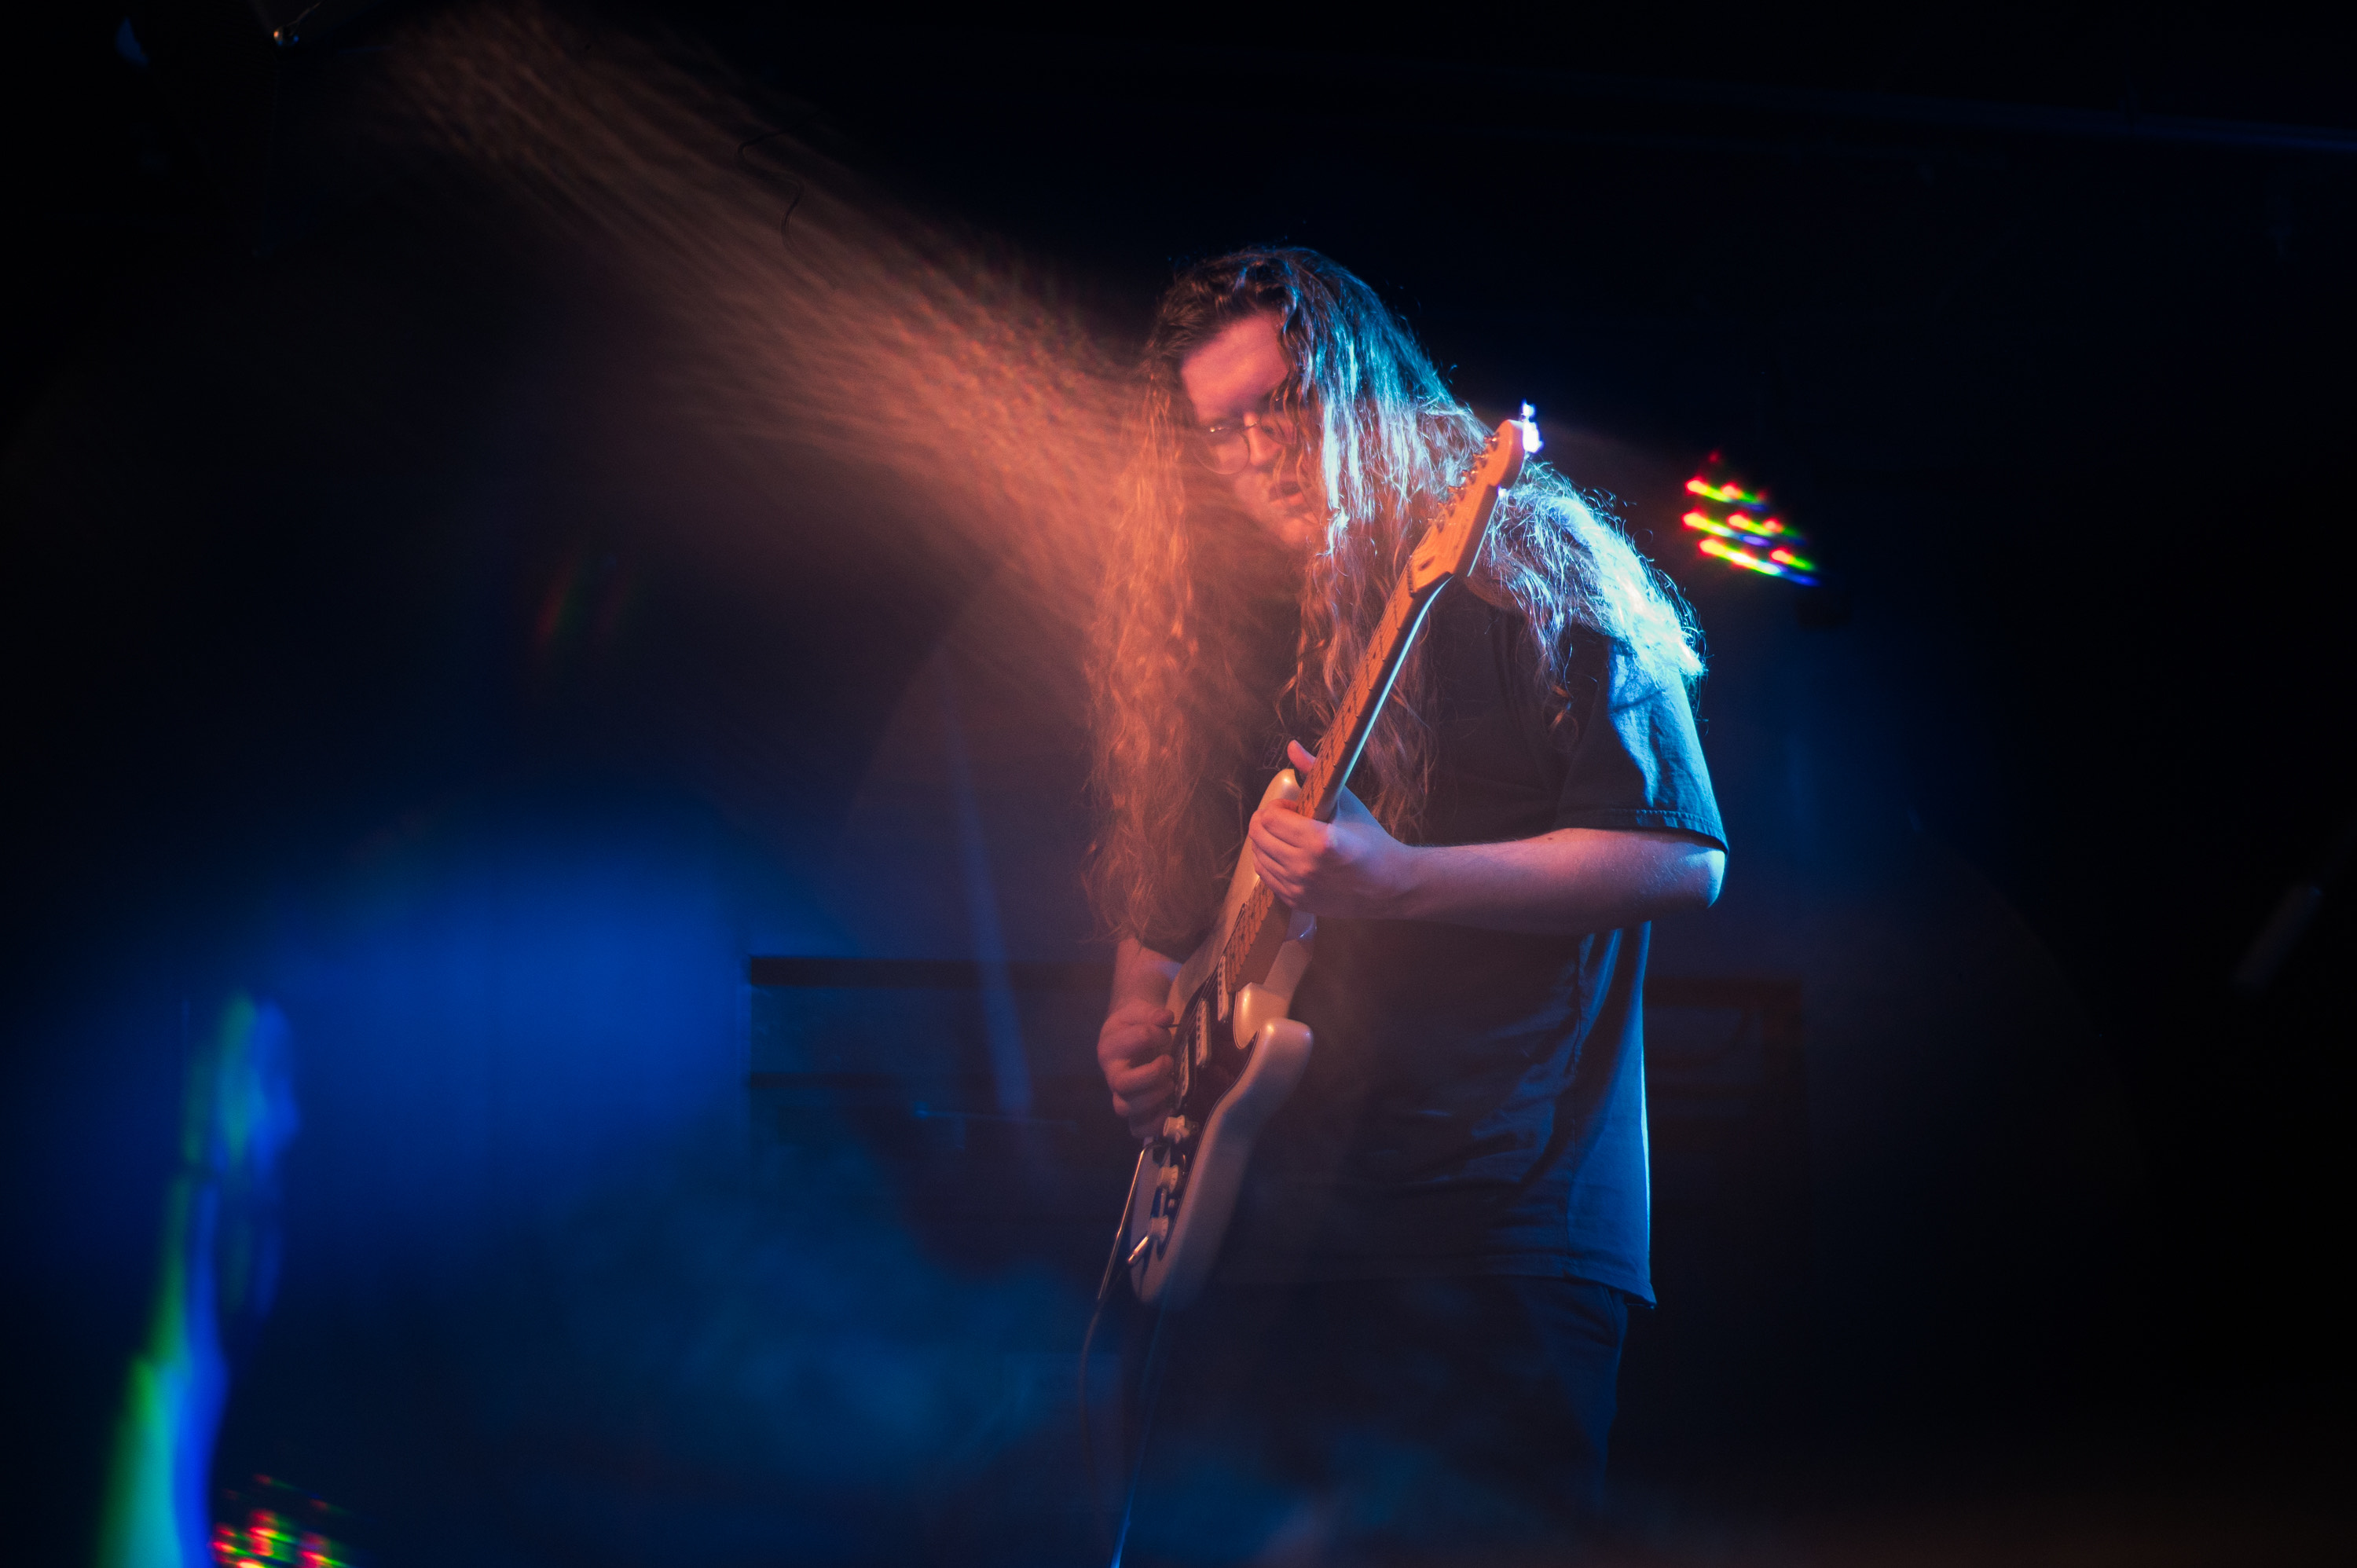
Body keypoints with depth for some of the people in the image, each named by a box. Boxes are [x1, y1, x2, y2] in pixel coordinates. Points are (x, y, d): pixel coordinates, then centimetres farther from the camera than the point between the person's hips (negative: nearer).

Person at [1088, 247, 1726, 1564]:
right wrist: (1142, 1013, 4)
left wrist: (1398, 883, -19)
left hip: (1509, 1234, -5)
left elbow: (1683, 860, -11)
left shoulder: (1526, 575, -4)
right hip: (1266, 1225, 5)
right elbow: (1161, 892, 24)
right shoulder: (1222, 615, 14)